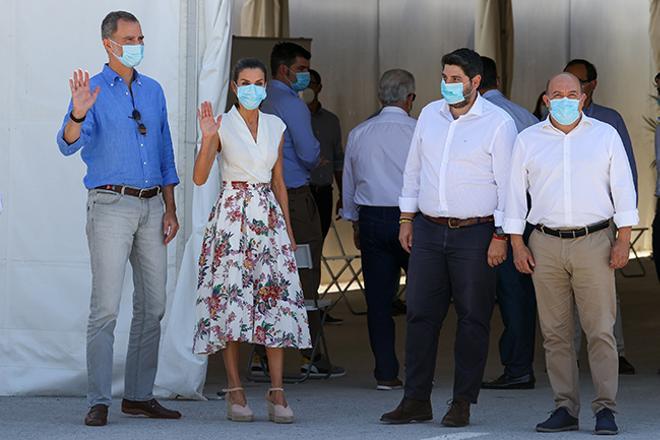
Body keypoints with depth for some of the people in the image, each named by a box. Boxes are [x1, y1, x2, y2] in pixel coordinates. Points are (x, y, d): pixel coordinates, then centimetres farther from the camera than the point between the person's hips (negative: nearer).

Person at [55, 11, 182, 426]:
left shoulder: (153, 91, 14)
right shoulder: (92, 91, -2)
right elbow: (69, 144, -17)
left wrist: (170, 209, 12)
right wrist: (78, 115, -38)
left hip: (151, 206, 6)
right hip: (111, 205, -6)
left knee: (153, 306, 6)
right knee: (106, 306, -11)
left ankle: (140, 395, 13)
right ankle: (99, 401, -12)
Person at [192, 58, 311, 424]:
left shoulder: (276, 127, 12)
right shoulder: (222, 125, -1)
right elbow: (199, 178, -11)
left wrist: (288, 229, 13)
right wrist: (207, 139, -25)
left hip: (268, 216, 4)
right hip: (232, 215, -4)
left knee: (278, 298, -4)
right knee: (230, 298, -6)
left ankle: (277, 391, -3)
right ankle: (235, 390, 0)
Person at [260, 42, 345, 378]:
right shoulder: (291, 104, -13)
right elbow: (309, 154, -19)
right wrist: (316, 160, 4)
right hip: (294, 196, -8)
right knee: (304, 277, -4)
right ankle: (311, 356, -4)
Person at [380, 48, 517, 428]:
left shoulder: (498, 123, -6)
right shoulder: (430, 115, 10)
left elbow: (508, 183, -6)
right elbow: (414, 169, 18)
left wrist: (501, 236, -10)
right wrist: (407, 218, 13)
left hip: (475, 233, -5)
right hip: (429, 229, 5)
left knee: (473, 318, 0)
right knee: (420, 314, 3)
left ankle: (463, 403, 6)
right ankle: (416, 400, 8)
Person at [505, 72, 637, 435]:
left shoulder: (605, 135, 7)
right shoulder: (528, 140, 9)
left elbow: (623, 187, 5)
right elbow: (515, 192, 10)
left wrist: (624, 238, -3)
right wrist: (517, 244, 3)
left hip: (594, 242, -2)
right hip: (546, 245, 2)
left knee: (600, 330, -6)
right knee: (555, 333, 2)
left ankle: (605, 409, -5)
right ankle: (565, 408, 6)